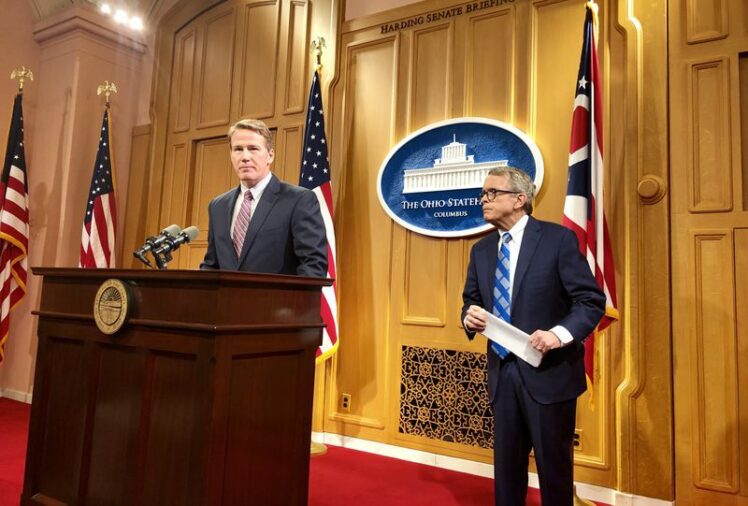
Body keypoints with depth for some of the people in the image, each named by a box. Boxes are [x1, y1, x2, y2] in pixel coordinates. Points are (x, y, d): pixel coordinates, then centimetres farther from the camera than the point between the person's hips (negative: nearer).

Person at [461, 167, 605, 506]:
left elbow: (592, 300, -11)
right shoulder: (481, 250, 7)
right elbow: (471, 301, 14)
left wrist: (559, 333, -27)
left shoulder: (558, 239, -9)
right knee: (506, 464, 18)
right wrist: (470, 316, -10)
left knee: (554, 465, 13)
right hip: (502, 373, 5)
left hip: (548, 372, -4)